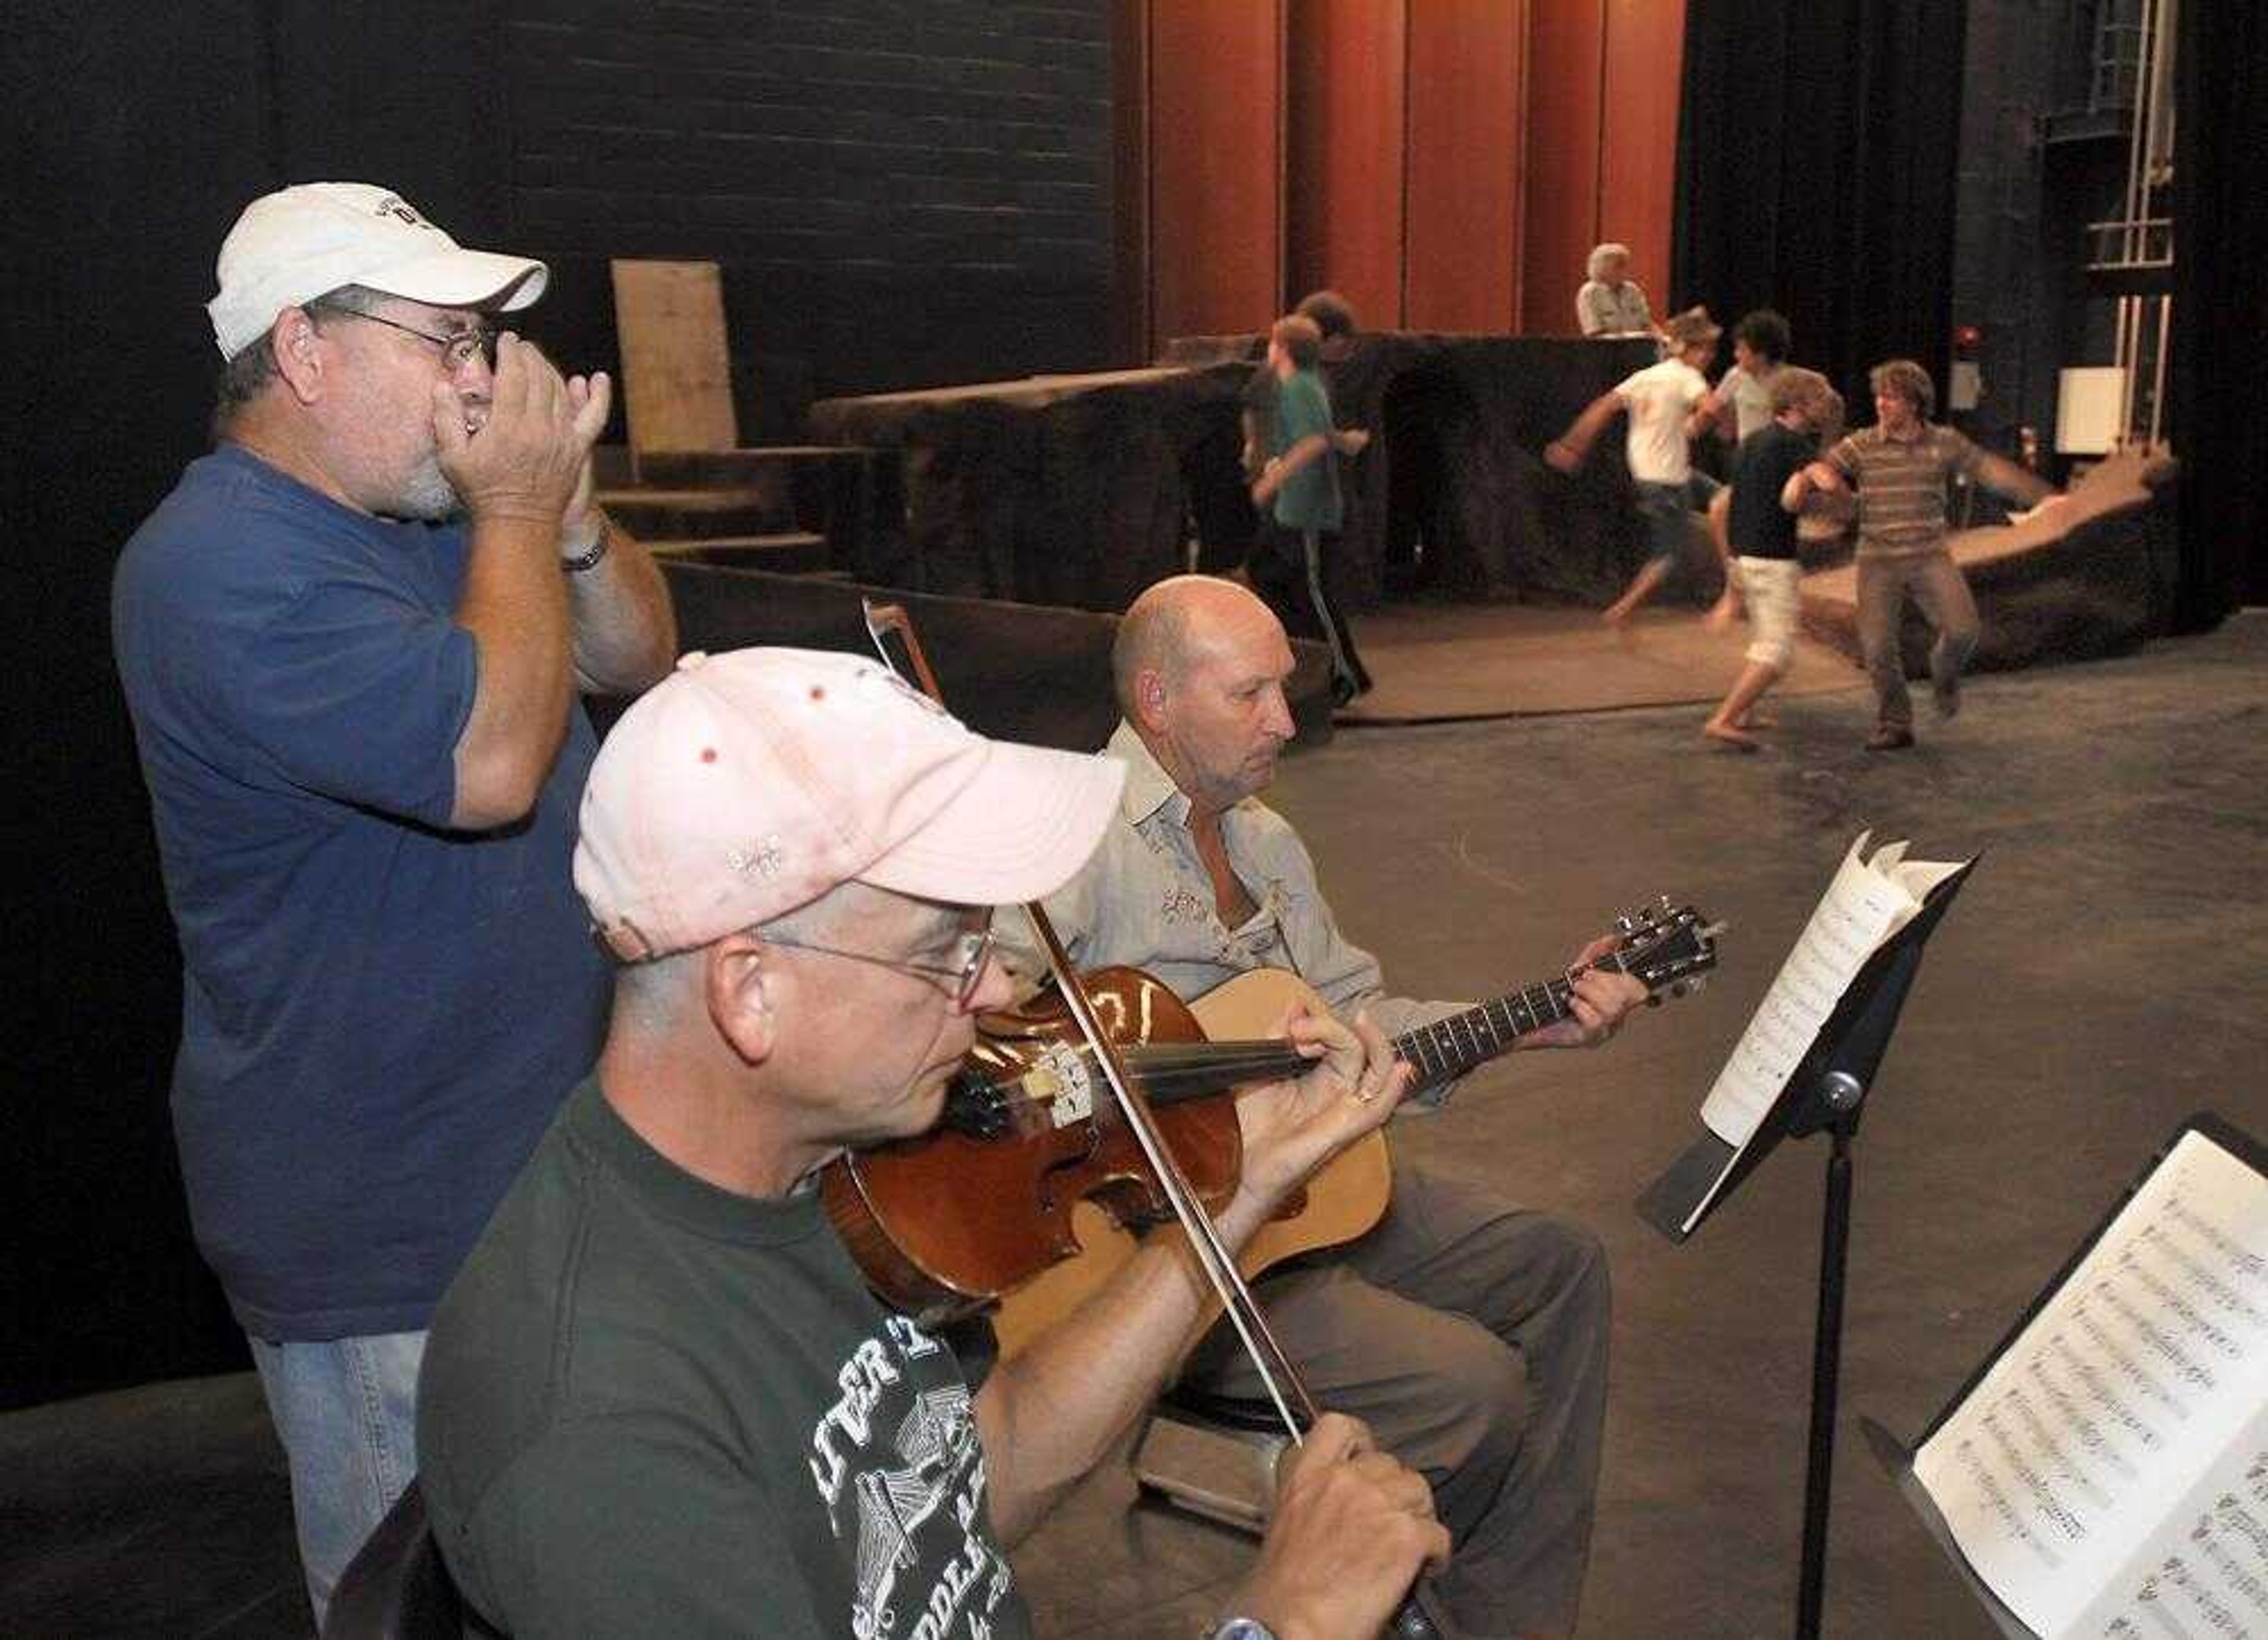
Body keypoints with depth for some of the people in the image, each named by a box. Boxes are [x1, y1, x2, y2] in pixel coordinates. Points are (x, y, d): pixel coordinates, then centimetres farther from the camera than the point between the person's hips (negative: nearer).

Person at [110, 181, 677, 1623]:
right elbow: (490, 759, -31)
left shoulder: (425, 512, 9)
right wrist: (515, 514, -18)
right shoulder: (225, 570, -21)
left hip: (535, 1160, 9)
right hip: (390, 1239, -9)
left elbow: (641, 661, 10)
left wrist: (566, 513, -9)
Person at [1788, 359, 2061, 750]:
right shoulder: (1861, 446, -3)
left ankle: (1944, 674, 20)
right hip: (1878, 560, 0)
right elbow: (1819, 470, -6)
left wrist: (2044, 495, 5)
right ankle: (1894, 728, 14)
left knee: (1962, 628, -16)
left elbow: (1992, 469, 6)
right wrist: (1816, 472, -31)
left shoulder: (1945, 443, 1)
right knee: (1878, 647, -5)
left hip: (1930, 556, 0)